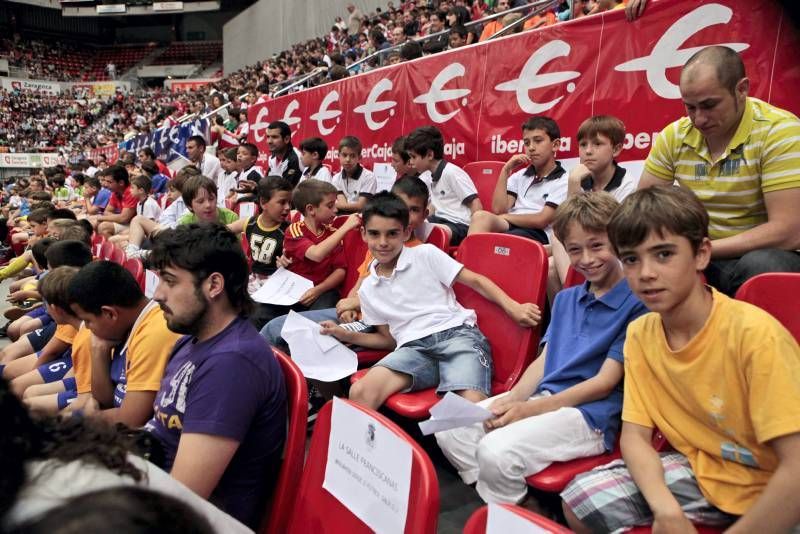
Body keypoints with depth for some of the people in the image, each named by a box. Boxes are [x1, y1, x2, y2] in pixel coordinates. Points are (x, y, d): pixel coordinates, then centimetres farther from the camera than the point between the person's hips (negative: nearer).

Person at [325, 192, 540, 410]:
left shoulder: (426, 254, 8)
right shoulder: (367, 290, 19)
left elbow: (475, 280, 5)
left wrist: (513, 307, -9)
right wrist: (346, 335, 13)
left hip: (456, 333, -2)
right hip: (413, 347, 3)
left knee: (472, 406, -33)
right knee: (359, 394, -26)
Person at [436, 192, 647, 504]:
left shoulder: (635, 304, -7)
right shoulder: (565, 299, 17)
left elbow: (604, 383, -12)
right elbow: (543, 361, 13)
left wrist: (528, 409, -17)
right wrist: (511, 399, -7)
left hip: (590, 415, -7)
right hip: (542, 398, 7)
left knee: (497, 450, -29)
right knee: (450, 431, -9)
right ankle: (504, 505, 3)